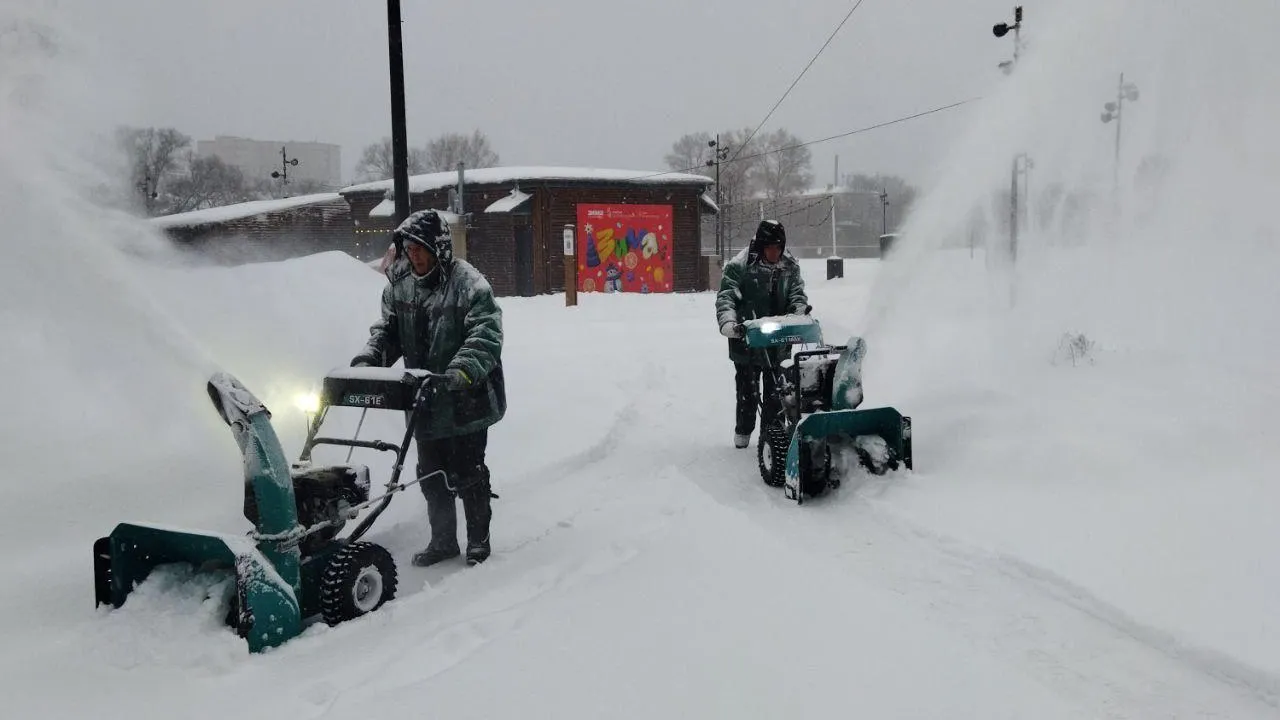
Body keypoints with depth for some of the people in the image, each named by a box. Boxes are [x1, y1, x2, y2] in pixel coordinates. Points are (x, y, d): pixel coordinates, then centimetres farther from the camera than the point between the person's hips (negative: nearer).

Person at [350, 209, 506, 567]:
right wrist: (369, 357, -8)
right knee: (431, 474, 16)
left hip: (465, 402, -6)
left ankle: (479, 541, 25)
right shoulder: (399, 285, 2)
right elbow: (387, 329, 11)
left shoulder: (467, 283, -17)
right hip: (424, 400, 6)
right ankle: (442, 541, 32)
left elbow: (486, 336, -24)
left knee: (467, 474, 7)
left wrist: (463, 370, -38)